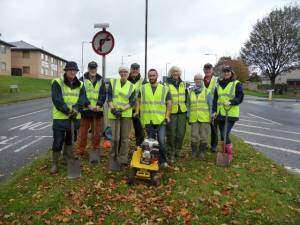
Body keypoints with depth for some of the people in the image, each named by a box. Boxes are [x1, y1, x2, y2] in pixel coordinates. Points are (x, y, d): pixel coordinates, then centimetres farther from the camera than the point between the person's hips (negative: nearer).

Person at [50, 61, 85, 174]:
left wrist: (75, 109, -22)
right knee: (58, 142, 1)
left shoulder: (80, 85, 7)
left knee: (71, 140, 17)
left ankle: (69, 160, 34)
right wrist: (67, 111, -23)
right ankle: (54, 163, 16)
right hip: (60, 118, -4)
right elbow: (57, 100, -16)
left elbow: (82, 99, -4)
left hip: (75, 118, 5)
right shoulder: (57, 82, -6)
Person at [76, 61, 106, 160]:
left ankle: (96, 150, 24)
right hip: (85, 110, -2)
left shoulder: (101, 80, 10)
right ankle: (79, 152, 13)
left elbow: (103, 94, 1)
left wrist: (98, 105, -15)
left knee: (97, 132, 10)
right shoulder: (82, 80, 4)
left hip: (98, 110, 2)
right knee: (83, 132, 3)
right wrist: (88, 105, -17)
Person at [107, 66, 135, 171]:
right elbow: (109, 96, 1)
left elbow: (132, 102, -1)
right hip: (114, 113, -1)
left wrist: (121, 109, -15)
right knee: (115, 137, -5)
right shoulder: (112, 82, 7)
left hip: (126, 114, 1)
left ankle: (122, 159, 16)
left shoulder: (131, 86, 7)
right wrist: (112, 108, -15)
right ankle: (113, 158, 12)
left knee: (124, 138, 4)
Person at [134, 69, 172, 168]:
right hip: (148, 120, 1)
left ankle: (163, 161, 8)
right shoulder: (142, 88, 10)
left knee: (161, 140, -8)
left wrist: (167, 115, -5)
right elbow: (138, 101, 14)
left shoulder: (164, 89, 7)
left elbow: (169, 103, 6)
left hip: (161, 120, -1)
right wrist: (137, 111, -2)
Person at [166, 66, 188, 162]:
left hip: (182, 112, 4)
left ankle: (177, 153, 22)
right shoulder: (167, 84, -3)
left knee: (181, 134, 7)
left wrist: (187, 111, 16)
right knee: (171, 134, -1)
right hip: (171, 112, -4)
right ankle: (171, 154, 12)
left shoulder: (183, 84, 13)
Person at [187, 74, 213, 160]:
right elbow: (188, 105, 13)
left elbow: (211, 105, 3)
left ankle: (202, 152, 19)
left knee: (204, 136, 5)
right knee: (194, 136, 4)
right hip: (194, 118, 1)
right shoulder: (190, 92, 10)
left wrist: (211, 116, -2)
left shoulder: (207, 91, 4)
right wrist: (188, 116, 8)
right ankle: (194, 152, 19)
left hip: (205, 118, -1)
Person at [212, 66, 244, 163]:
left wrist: (231, 102, -26)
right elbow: (215, 99, 15)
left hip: (231, 114, -5)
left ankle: (229, 155, 4)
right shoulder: (219, 84, 14)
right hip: (220, 114, 6)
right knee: (222, 134, 12)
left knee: (225, 134, -12)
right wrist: (214, 111, 6)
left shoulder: (236, 84, -2)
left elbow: (240, 97, -9)